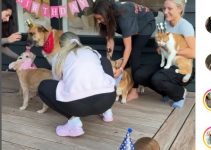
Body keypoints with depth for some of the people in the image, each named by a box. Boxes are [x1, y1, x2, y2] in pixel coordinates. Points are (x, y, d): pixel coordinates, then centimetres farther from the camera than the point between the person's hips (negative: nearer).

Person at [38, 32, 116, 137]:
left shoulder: (59, 57, 21)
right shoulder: (92, 51, 29)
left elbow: (58, 81, 32)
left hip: (77, 103, -3)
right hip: (108, 98, 4)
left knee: (43, 87, 25)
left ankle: (73, 120, 7)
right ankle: (106, 110, 30)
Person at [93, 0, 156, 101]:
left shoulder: (124, 17, -41)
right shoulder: (111, 13, -22)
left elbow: (128, 47, -37)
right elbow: (109, 37, -16)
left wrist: (121, 69, -40)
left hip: (146, 23, -7)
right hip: (134, 24, 7)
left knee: (134, 54, -16)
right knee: (125, 55, -2)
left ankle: (134, 91, -12)